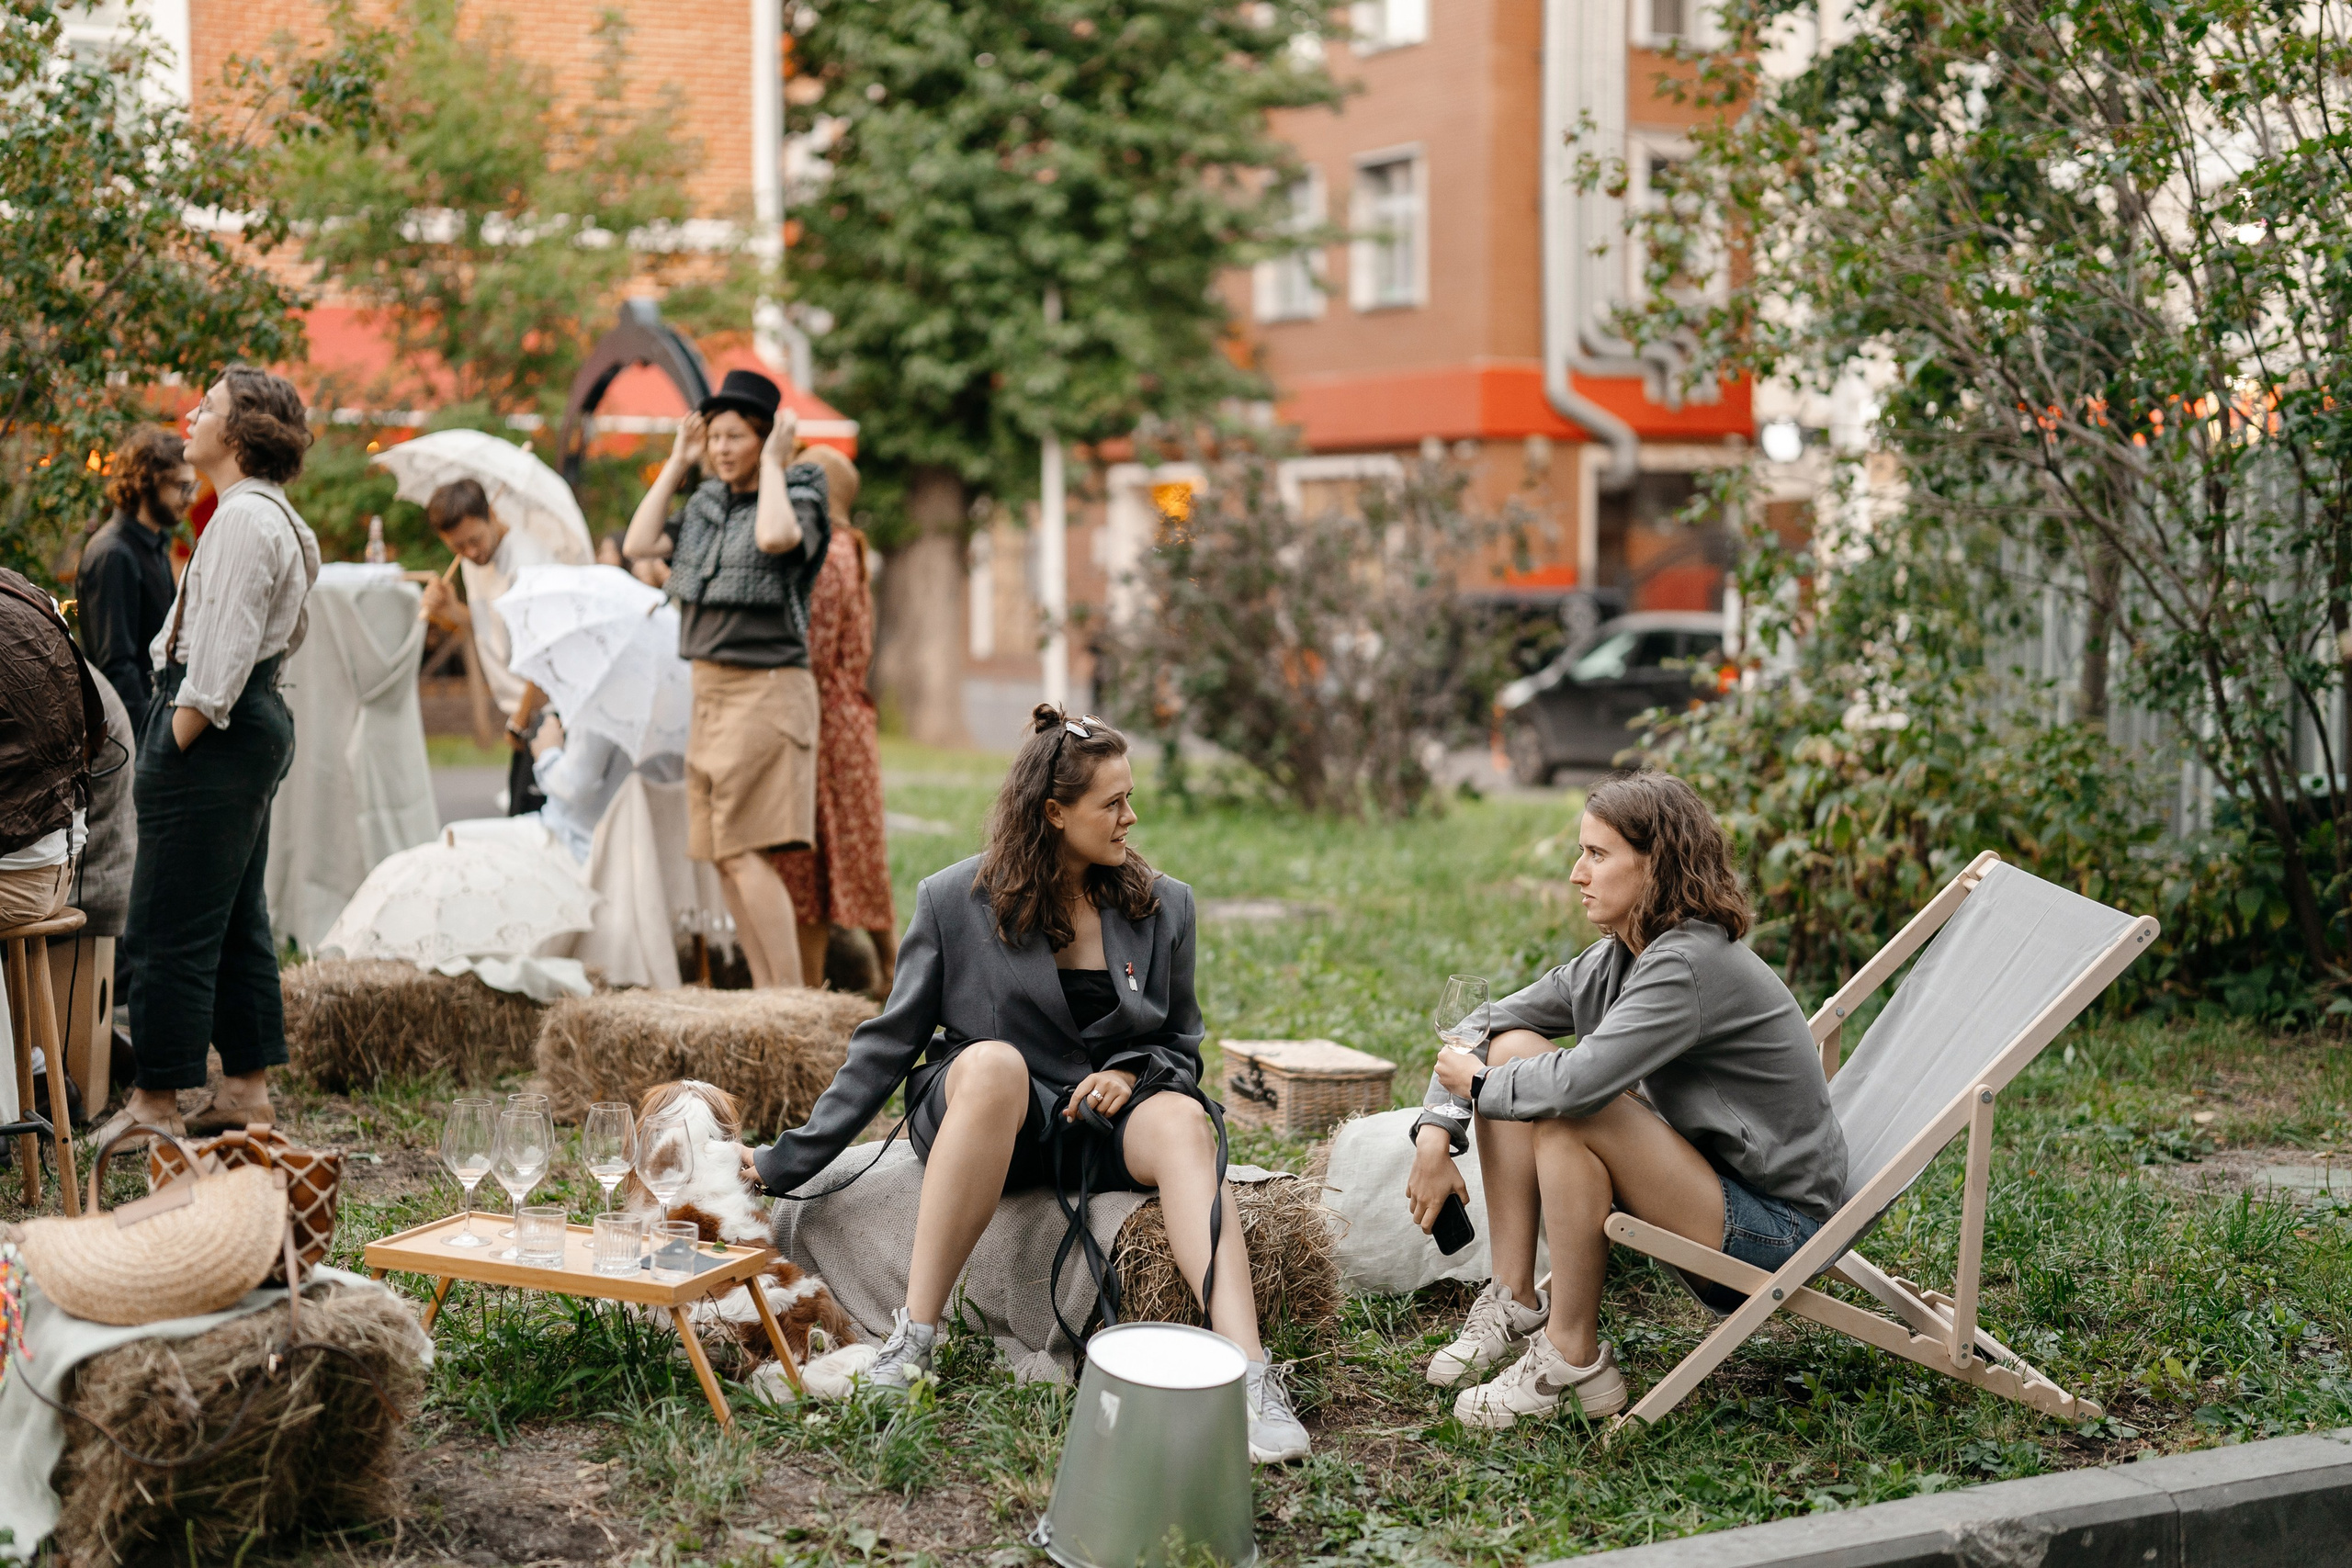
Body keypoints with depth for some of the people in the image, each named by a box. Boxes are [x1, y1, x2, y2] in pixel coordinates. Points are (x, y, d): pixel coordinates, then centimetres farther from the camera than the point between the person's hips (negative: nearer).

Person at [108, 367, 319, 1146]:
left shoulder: (243, 519, -16)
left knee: (170, 928, -5)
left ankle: (157, 1101, 1)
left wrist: (169, 751, -17)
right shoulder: (273, 517, 17)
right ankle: (248, 1087, 19)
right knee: (236, 921, 14)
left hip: (217, 732, -11)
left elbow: (221, 658, -21)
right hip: (253, 722, 11)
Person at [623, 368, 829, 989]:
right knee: (722, 856, 7)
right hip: (709, 688, 8)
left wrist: (773, 464, -15)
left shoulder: (799, 500, -6)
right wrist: (676, 465, 6)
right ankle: (765, 992, 13)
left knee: (745, 852, -14)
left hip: (765, 688, -8)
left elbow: (775, 537, -29)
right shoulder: (706, 504, 13)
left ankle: (793, 1000, -11)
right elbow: (640, 545, 3)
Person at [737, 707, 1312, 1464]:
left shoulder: (1163, 906, 5)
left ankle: (1249, 1374, -47)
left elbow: (1181, 1044, 14)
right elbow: (888, 1045, 2)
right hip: (981, 1116, -2)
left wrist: (1132, 1072, -9)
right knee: (993, 1063, -38)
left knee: (1182, 1118, -32)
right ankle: (914, 1336, -35)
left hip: (1106, 1119, 2)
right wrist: (790, 1159, -3)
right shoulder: (955, 902, -2)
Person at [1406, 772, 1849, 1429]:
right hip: (1705, 1183, 9)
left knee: (1567, 1117, -29)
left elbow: (1579, 1082, -35)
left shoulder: (1692, 966, -24)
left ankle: (1574, 1362, -14)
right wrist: (1435, 1134, -6)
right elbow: (1484, 1024, 9)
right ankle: (1514, 1302, 3)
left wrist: (1479, 1083, -16)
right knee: (1512, 1048, -1)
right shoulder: (1614, 960, 3)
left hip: (1777, 1225, -9)